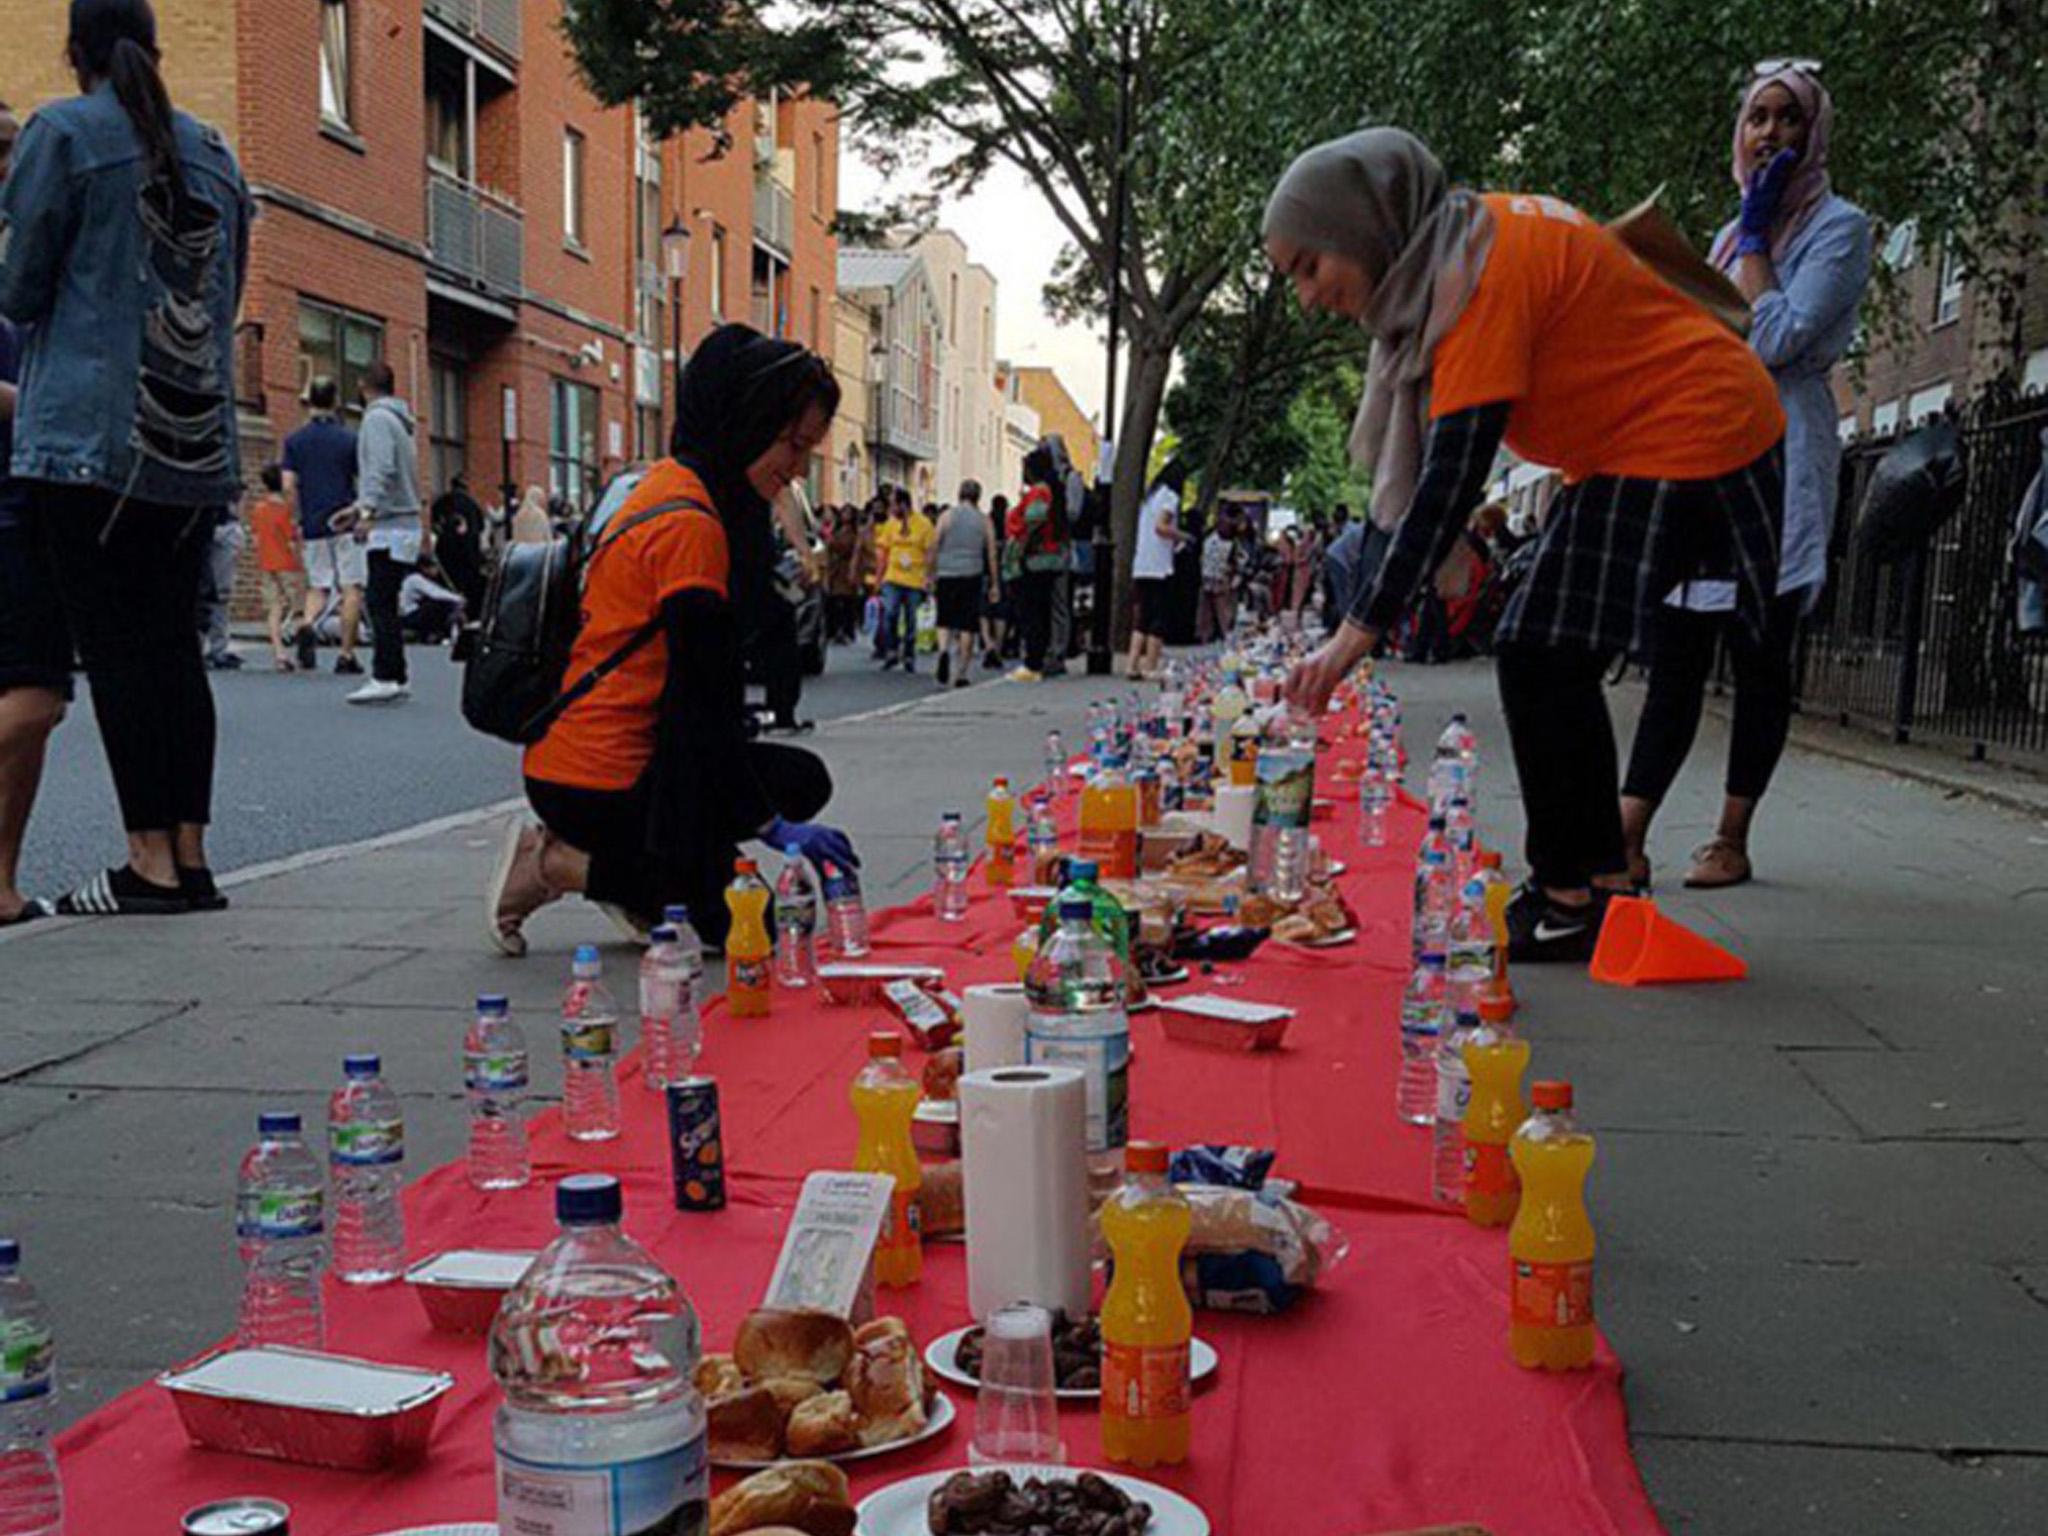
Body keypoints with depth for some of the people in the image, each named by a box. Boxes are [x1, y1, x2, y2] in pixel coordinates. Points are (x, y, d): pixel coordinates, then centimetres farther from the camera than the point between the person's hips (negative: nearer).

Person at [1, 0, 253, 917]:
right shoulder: (213, 151, 16)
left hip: (90, 433, -5)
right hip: (196, 445, 6)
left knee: (113, 644, -3)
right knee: (171, 642, 8)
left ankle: (151, 860, -4)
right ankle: (190, 856, 7)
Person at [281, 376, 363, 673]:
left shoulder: (295, 440, 4)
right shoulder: (349, 438, -2)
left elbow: (289, 486, -1)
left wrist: (301, 521, 9)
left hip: (313, 525, 3)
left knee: (318, 586, 12)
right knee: (352, 587, 2)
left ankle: (307, 624, -18)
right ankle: (346, 656, 0)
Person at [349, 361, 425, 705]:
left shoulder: (377, 418, -6)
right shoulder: (400, 420, 21)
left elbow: (380, 469, -19)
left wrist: (368, 512, -25)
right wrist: (359, 505, 30)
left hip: (389, 526, -9)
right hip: (407, 522, 9)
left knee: (381, 605, -11)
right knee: (387, 605, 10)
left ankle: (385, 678, -14)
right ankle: (396, 679, 10)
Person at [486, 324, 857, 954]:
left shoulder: (674, 485, 9)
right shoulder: (689, 524, -21)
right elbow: (705, 701, -21)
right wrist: (773, 827, -17)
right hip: (595, 781, -10)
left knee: (803, 782, 17)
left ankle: (638, 885, 9)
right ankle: (557, 864, -1)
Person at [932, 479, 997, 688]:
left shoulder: (946, 516, 3)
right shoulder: (984, 520, 5)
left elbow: (934, 547, 0)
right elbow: (991, 554, 5)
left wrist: (930, 574, 8)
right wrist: (993, 585, 10)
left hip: (946, 575, 0)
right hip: (972, 576, 0)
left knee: (945, 621, 9)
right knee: (968, 625, 4)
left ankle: (943, 650, -21)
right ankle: (962, 673, 5)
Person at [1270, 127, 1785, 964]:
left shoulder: (1481, 272, -22)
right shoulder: (1479, 236, 8)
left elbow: (1452, 477, -28)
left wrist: (1360, 629, -30)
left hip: (1689, 441, -10)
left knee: (1541, 659, -13)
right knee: (1548, 662, 11)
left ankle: (1571, 899, -6)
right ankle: (1597, 885, 17)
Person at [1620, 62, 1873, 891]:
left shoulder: (1839, 227, -1)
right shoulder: (1731, 234, 21)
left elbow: (1777, 341, -14)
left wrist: (1755, 238, -5)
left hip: (1775, 465, -6)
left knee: (1759, 661, -1)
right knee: (1672, 666, -1)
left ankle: (1731, 842, 5)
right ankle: (1625, 842, -4)